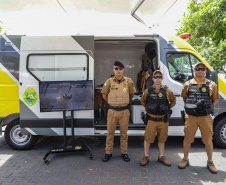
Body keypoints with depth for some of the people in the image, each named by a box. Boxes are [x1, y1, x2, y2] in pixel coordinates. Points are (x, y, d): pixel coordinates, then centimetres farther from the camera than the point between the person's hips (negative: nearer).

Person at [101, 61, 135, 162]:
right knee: (110, 133, 9)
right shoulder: (109, 82, -4)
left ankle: (124, 152, 27)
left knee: (124, 133, 11)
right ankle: (108, 152, 25)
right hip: (112, 111, 0)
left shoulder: (128, 81, -2)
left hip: (124, 111, 1)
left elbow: (131, 94, 14)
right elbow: (104, 95, 9)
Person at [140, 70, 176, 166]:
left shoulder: (167, 91, 1)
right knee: (148, 138, 2)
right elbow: (142, 101, 17)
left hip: (163, 120, 1)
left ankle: (161, 157, 29)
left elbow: (173, 101, 17)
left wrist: (167, 109, 7)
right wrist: (148, 108, 8)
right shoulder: (148, 91, 0)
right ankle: (146, 157, 19)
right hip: (151, 119, -1)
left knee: (161, 139, 14)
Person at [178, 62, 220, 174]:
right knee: (187, 139, 8)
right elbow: (184, 97, 17)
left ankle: (210, 162, 26)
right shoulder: (188, 84, 4)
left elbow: (216, 99, 14)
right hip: (191, 117, 0)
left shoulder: (211, 85, 3)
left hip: (206, 117, 0)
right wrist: (189, 107, 8)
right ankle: (185, 160, 24)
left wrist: (209, 109, 5)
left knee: (208, 140, 8)